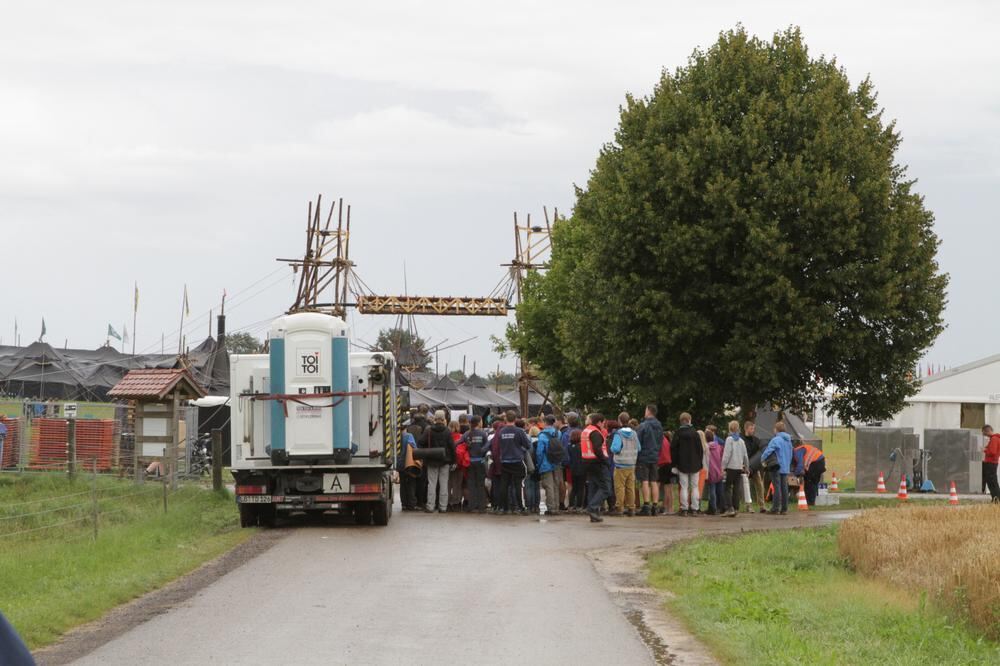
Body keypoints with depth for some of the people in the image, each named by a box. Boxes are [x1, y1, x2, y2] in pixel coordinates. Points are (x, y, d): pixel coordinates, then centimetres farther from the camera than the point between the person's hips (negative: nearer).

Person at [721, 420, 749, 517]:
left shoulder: (729, 439, -7)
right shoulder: (741, 441, 9)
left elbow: (727, 454, -13)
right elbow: (745, 455, 14)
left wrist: (723, 466, -11)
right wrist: (746, 467, 25)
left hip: (731, 467, -5)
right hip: (739, 467, 5)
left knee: (728, 488, -3)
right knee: (737, 489, 9)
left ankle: (729, 508, -14)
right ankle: (735, 508, 10)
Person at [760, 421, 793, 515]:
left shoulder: (776, 440, -13)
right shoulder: (788, 441, 12)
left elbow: (768, 451, -18)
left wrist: (762, 459, -2)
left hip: (777, 468, -7)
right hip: (786, 468, 7)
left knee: (777, 488, -6)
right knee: (784, 488, 8)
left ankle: (775, 508, -7)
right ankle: (784, 509, 9)